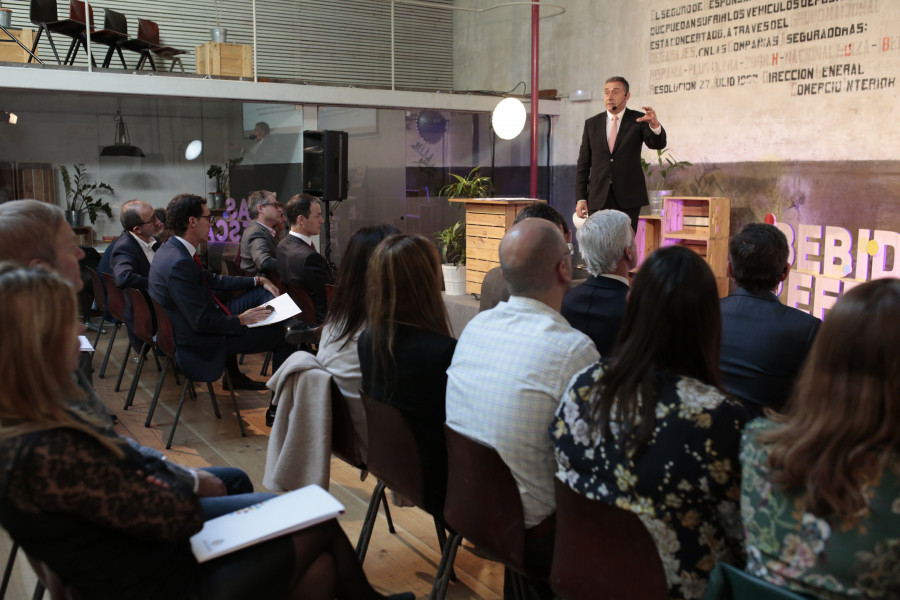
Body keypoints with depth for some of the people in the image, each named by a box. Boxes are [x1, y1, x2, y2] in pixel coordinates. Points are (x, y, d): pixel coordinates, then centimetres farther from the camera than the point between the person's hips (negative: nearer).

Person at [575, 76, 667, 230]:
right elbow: (583, 164, 9)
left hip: (628, 199, -2)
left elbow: (658, 144, -13)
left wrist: (655, 125, -36)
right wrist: (580, 198, 1)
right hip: (598, 199, 2)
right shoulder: (591, 124, 9)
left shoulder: (638, 120, 3)